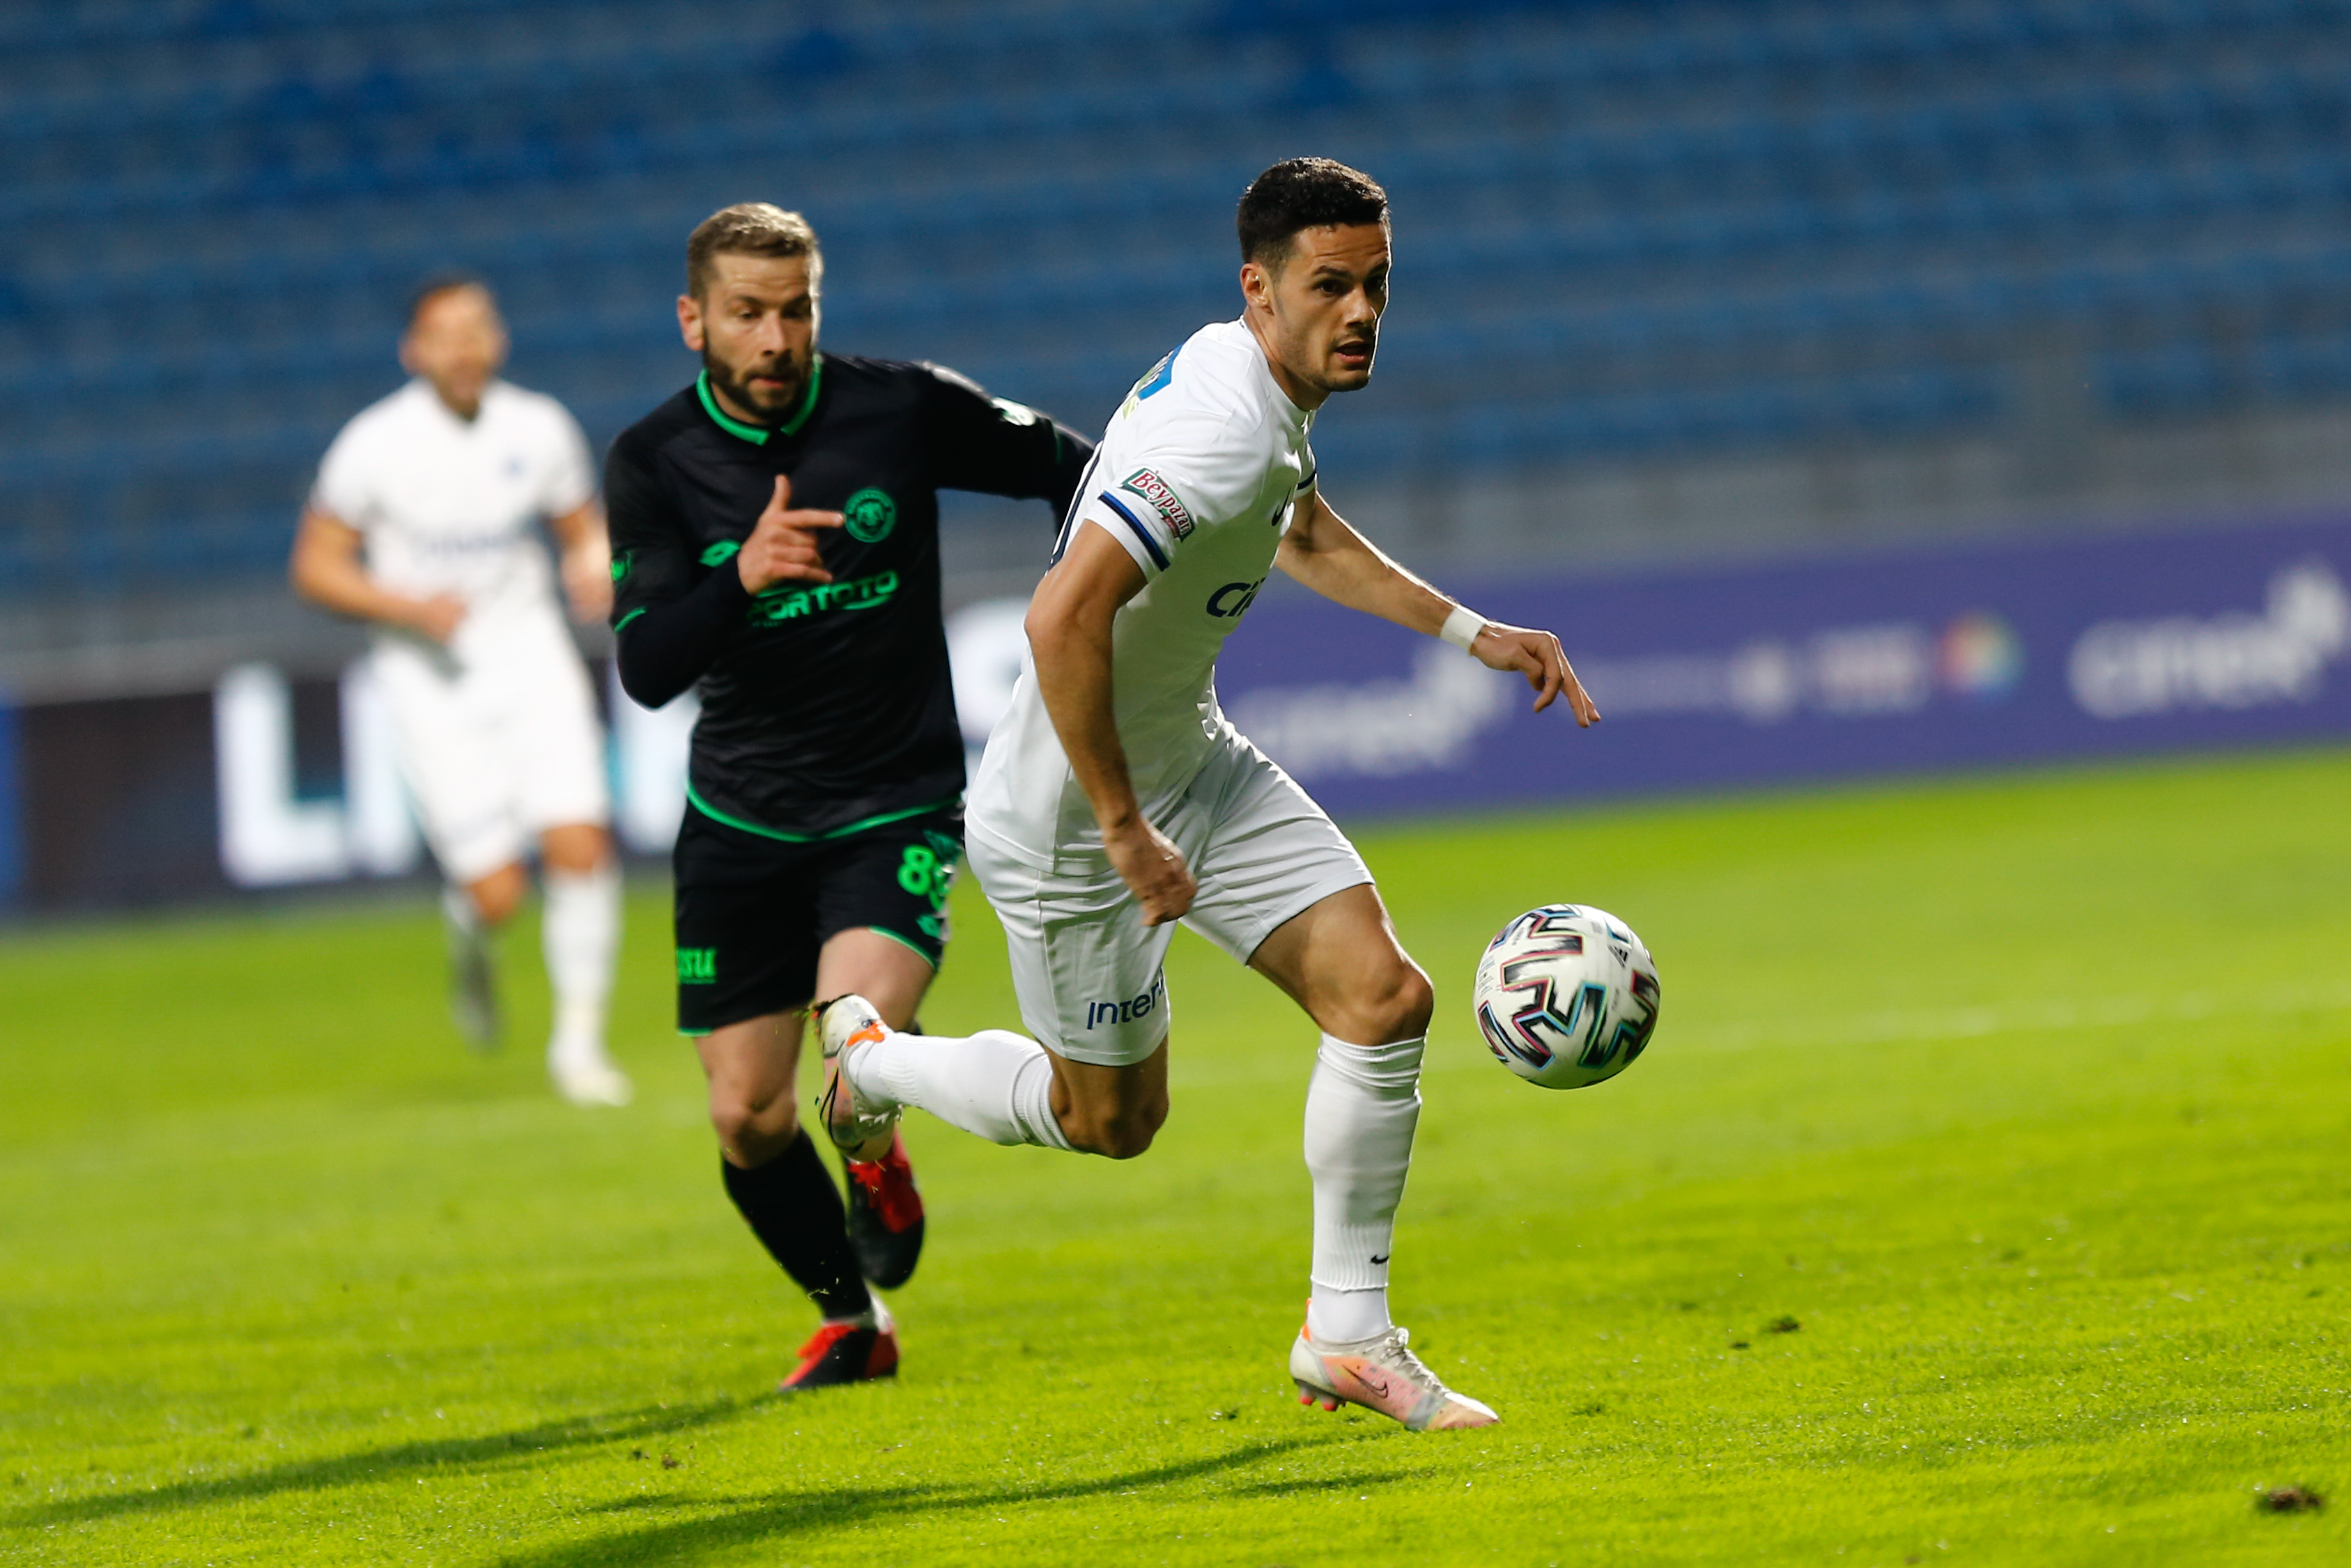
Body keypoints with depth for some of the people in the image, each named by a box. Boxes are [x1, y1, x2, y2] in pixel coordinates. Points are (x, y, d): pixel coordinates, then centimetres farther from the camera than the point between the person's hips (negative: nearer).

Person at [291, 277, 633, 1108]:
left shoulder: (538, 429, -2)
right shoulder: (375, 445, -11)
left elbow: (582, 527, 13)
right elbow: (316, 567, -5)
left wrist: (595, 568, -10)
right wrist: (411, 607, -20)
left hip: (529, 653, 3)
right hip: (431, 675, -3)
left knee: (580, 845, -14)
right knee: (497, 895, -9)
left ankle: (578, 1041, 2)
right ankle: (468, 936, 29)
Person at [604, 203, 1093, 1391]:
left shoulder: (902, 411, -9)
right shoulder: (653, 464, -7)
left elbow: (1057, 467, 8)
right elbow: (646, 669, -17)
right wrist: (743, 579, -33)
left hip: (896, 803, -2)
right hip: (740, 822, 2)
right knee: (747, 1119, 2)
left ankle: (880, 1162, 9)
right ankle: (850, 1320, 28)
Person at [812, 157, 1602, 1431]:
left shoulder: (1266, 390, 0)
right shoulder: (1221, 434, -31)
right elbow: (1063, 618, -39)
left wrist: (1470, 632, 19)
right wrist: (1123, 830, -31)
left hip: (1191, 763, 9)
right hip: (1068, 812, -9)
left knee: (1384, 998, -5)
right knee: (1110, 1120, 9)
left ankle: (1347, 1336, 7)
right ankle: (873, 1061, 36)